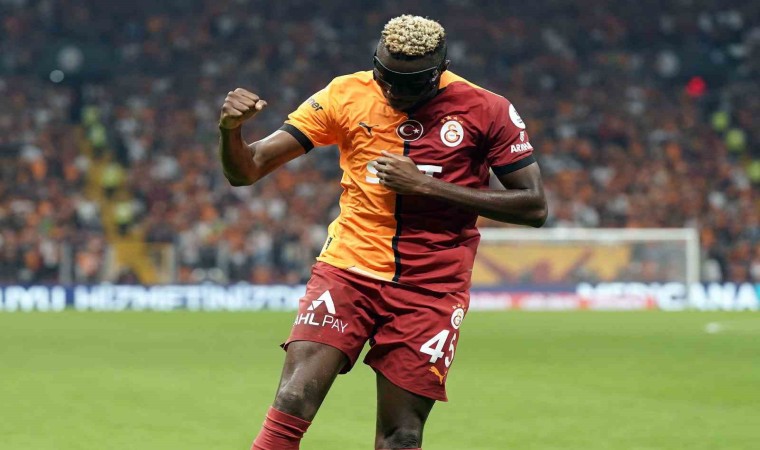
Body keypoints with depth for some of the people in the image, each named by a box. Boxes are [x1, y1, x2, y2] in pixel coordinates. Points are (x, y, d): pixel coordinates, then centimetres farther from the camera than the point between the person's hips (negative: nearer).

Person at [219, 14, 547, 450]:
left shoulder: (485, 110, -4)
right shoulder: (346, 96, 0)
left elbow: (534, 206, -6)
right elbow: (246, 171, 1)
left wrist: (427, 185, -14)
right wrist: (231, 129, -24)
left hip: (431, 288, -1)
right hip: (348, 269, 1)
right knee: (294, 402, -18)